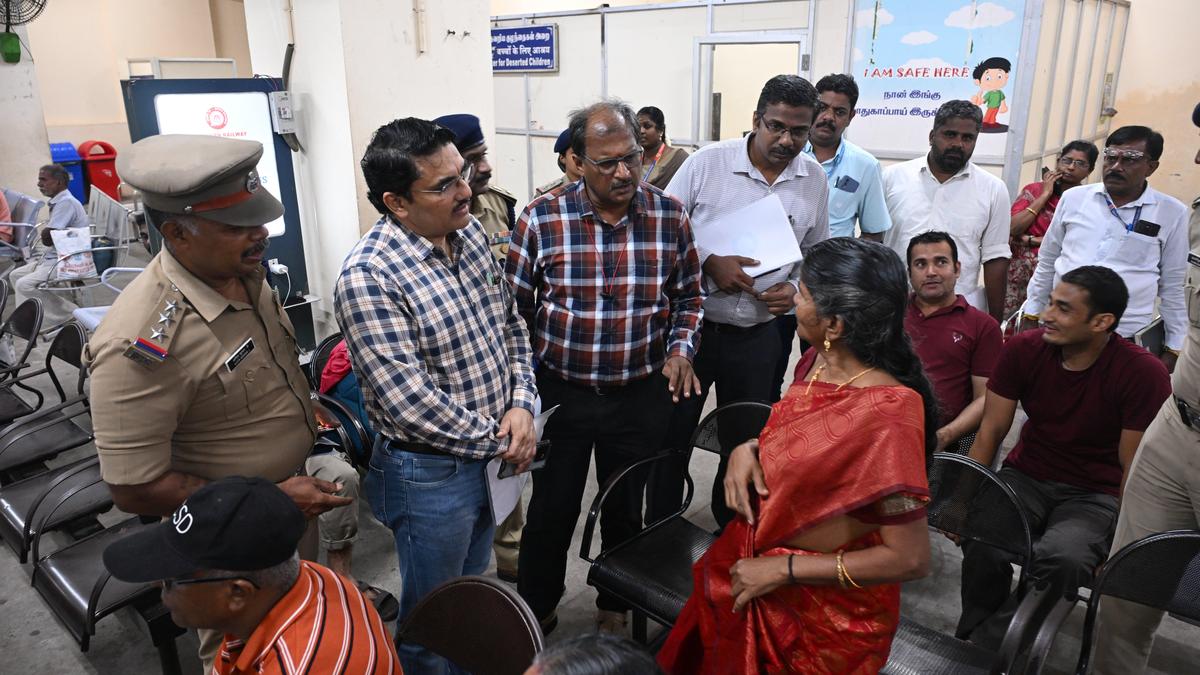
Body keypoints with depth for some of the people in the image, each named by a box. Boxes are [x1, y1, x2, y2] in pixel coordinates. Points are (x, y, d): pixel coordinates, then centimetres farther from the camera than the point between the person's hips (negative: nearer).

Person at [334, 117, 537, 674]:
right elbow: (411, 403, -27)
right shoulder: (368, 277, -26)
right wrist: (498, 441, -15)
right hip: (430, 473, -7)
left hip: (492, 450, 7)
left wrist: (521, 404, -8)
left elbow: (510, 323, 6)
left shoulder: (469, 232, -2)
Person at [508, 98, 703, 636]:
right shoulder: (541, 219, -12)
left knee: (625, 509, 20)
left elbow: (688, 296, 7)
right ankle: (536, 610, 41)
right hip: (558, 392, -1)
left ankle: (615, 604, 46)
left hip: (640, 394, 2)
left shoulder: (669, 216, -6)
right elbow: (515, 308, -4)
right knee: (551, 509, 15)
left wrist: (680, 349, -9)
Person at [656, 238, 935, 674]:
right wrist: (749, 451, -11)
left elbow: (910, 559, -26)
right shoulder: (817, 364, -7)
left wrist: (784, 569, -23)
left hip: (826, 610, -7)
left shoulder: (886, 416, -30)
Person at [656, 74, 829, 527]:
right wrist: (709, 263, -20)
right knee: (672, 434, 9)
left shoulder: (814, 180, 2)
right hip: (691, 323, -3)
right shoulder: (708, 161, -9)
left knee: (746, 439, 16)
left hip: (758, 333, 3)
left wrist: (796, 287, -6)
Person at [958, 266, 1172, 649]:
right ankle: (970, 657, -2)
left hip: (1095, 495, -2)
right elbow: (992, 429, -3)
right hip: (1026, 476, 2)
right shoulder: (1023, 349, -8)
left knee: (1062, 560, -34)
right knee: (981, 541, -28)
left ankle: (985, 646, -10)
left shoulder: (1143, 374, -16)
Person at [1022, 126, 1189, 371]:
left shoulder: (1172, 213, 0)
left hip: (1124, 337, -2)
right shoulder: (1073, 198, 4)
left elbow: (1173, 285, 6)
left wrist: (1173, 347, 6)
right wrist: (1031, 315, 12)